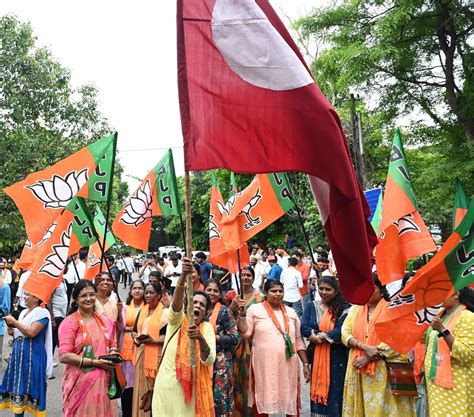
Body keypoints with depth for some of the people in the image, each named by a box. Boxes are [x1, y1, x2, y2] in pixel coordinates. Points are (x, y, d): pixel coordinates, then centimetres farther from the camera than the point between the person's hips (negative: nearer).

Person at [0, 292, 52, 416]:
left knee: (28, 385, -5)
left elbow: (31, 333, -22)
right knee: (18, 384, 9)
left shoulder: (42, 312, -11)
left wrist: (14, 322, -15)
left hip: (32, 355, -8)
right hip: (18, 353, 8)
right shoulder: (24, 312, 16)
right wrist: (12, 330, 3)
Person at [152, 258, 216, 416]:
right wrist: (183, 275, -40)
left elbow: (209, 361, -10)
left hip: (192, 385, 1)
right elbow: (176, 302, -23)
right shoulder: (177, 320, -1)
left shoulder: (207, 328, 2)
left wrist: (201, 338, -28)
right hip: (167, 382, -1)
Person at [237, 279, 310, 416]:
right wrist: (242, 314, -17)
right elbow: (244, 333, -5)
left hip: (288, 365, 3)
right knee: (263, 401, 4)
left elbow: (299, 341, 13)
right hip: (264, 364, -3)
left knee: (290, 402, 8)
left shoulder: (291, 312, 11)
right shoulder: (255, 309, 0)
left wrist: (306, 364, 8)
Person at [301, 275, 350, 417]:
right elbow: (304, 328, -5)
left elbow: (341, 331, -14)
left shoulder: (343, 308, -2)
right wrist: (332, 336, -12)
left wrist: (317, 335, -13)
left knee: (335, 392, 2)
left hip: (336, 357, -2)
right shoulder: (311, 306, 7)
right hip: (316, 355, 3)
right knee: (317, 390, 7)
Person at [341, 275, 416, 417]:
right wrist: (365, 347, -15)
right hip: (358, 367, 4)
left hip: (384, 369, -4)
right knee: (358, 406, 7)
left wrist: (369, 357, -14)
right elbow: (345, 334, 2)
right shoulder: (355, 309, 11)